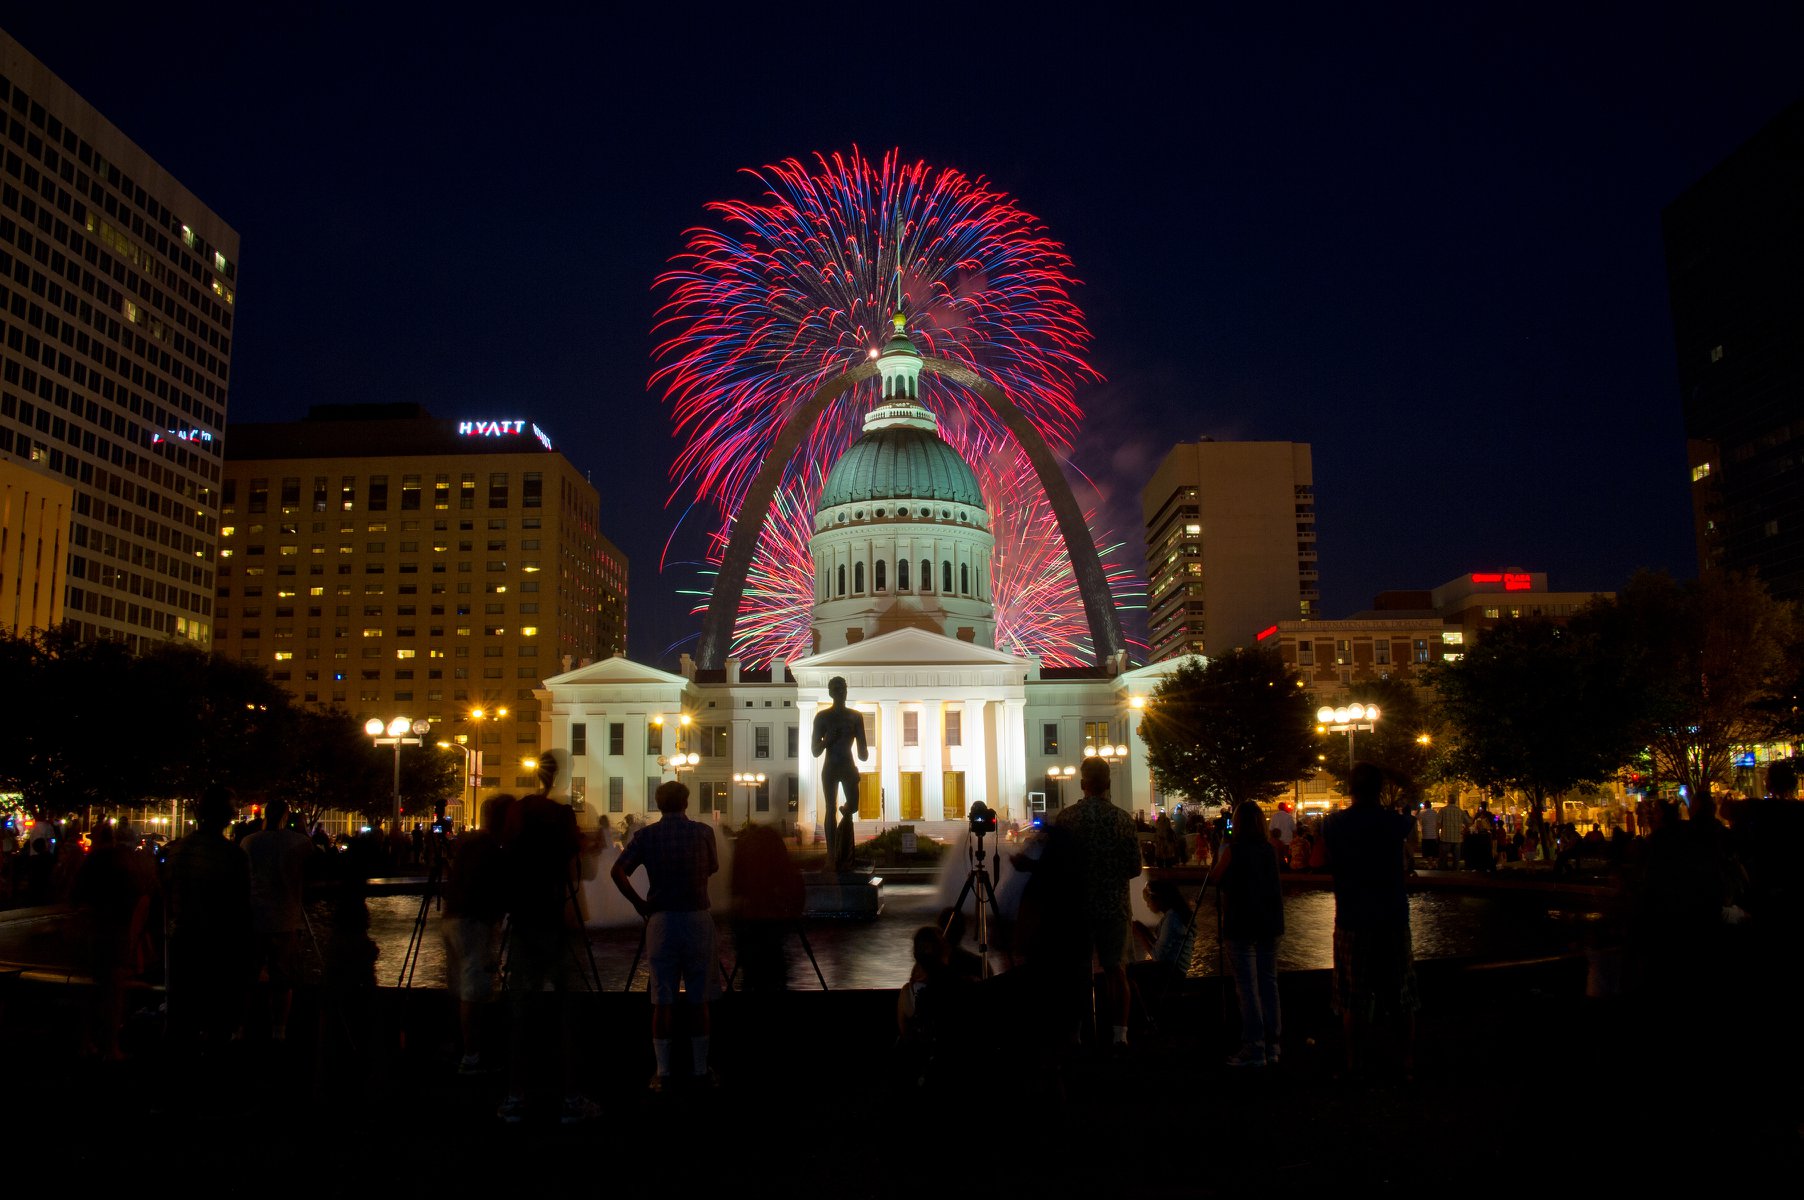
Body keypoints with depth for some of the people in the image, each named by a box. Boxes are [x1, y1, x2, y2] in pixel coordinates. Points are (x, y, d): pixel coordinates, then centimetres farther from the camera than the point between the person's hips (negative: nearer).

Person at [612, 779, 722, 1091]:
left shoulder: (647, 835, -1)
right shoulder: (703, 832, -2)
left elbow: (618, 871, -11)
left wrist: (640, 904, -4)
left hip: (661, 921, 1)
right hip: (698, 918, 0)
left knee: (662, 1001, 7)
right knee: (699, 1001, 8)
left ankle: (663, 1072, 11)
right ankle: (701, 1070, 15)